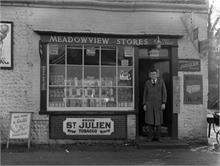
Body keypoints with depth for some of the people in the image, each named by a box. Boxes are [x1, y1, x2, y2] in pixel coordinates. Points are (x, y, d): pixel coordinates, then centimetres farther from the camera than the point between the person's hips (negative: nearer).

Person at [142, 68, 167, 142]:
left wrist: (164, 103, -12)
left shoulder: (161, 81, -1)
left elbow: (164, 93, -3)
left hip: (158, 103, -1)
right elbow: (145, 94, 5)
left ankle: (158, 137, 9)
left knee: (158, 120, -1)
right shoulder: (147, 83, 3)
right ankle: (151, 136, 7)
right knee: (150, 120, -2)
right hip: (149, 103, 1)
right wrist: (144, 104, -2)